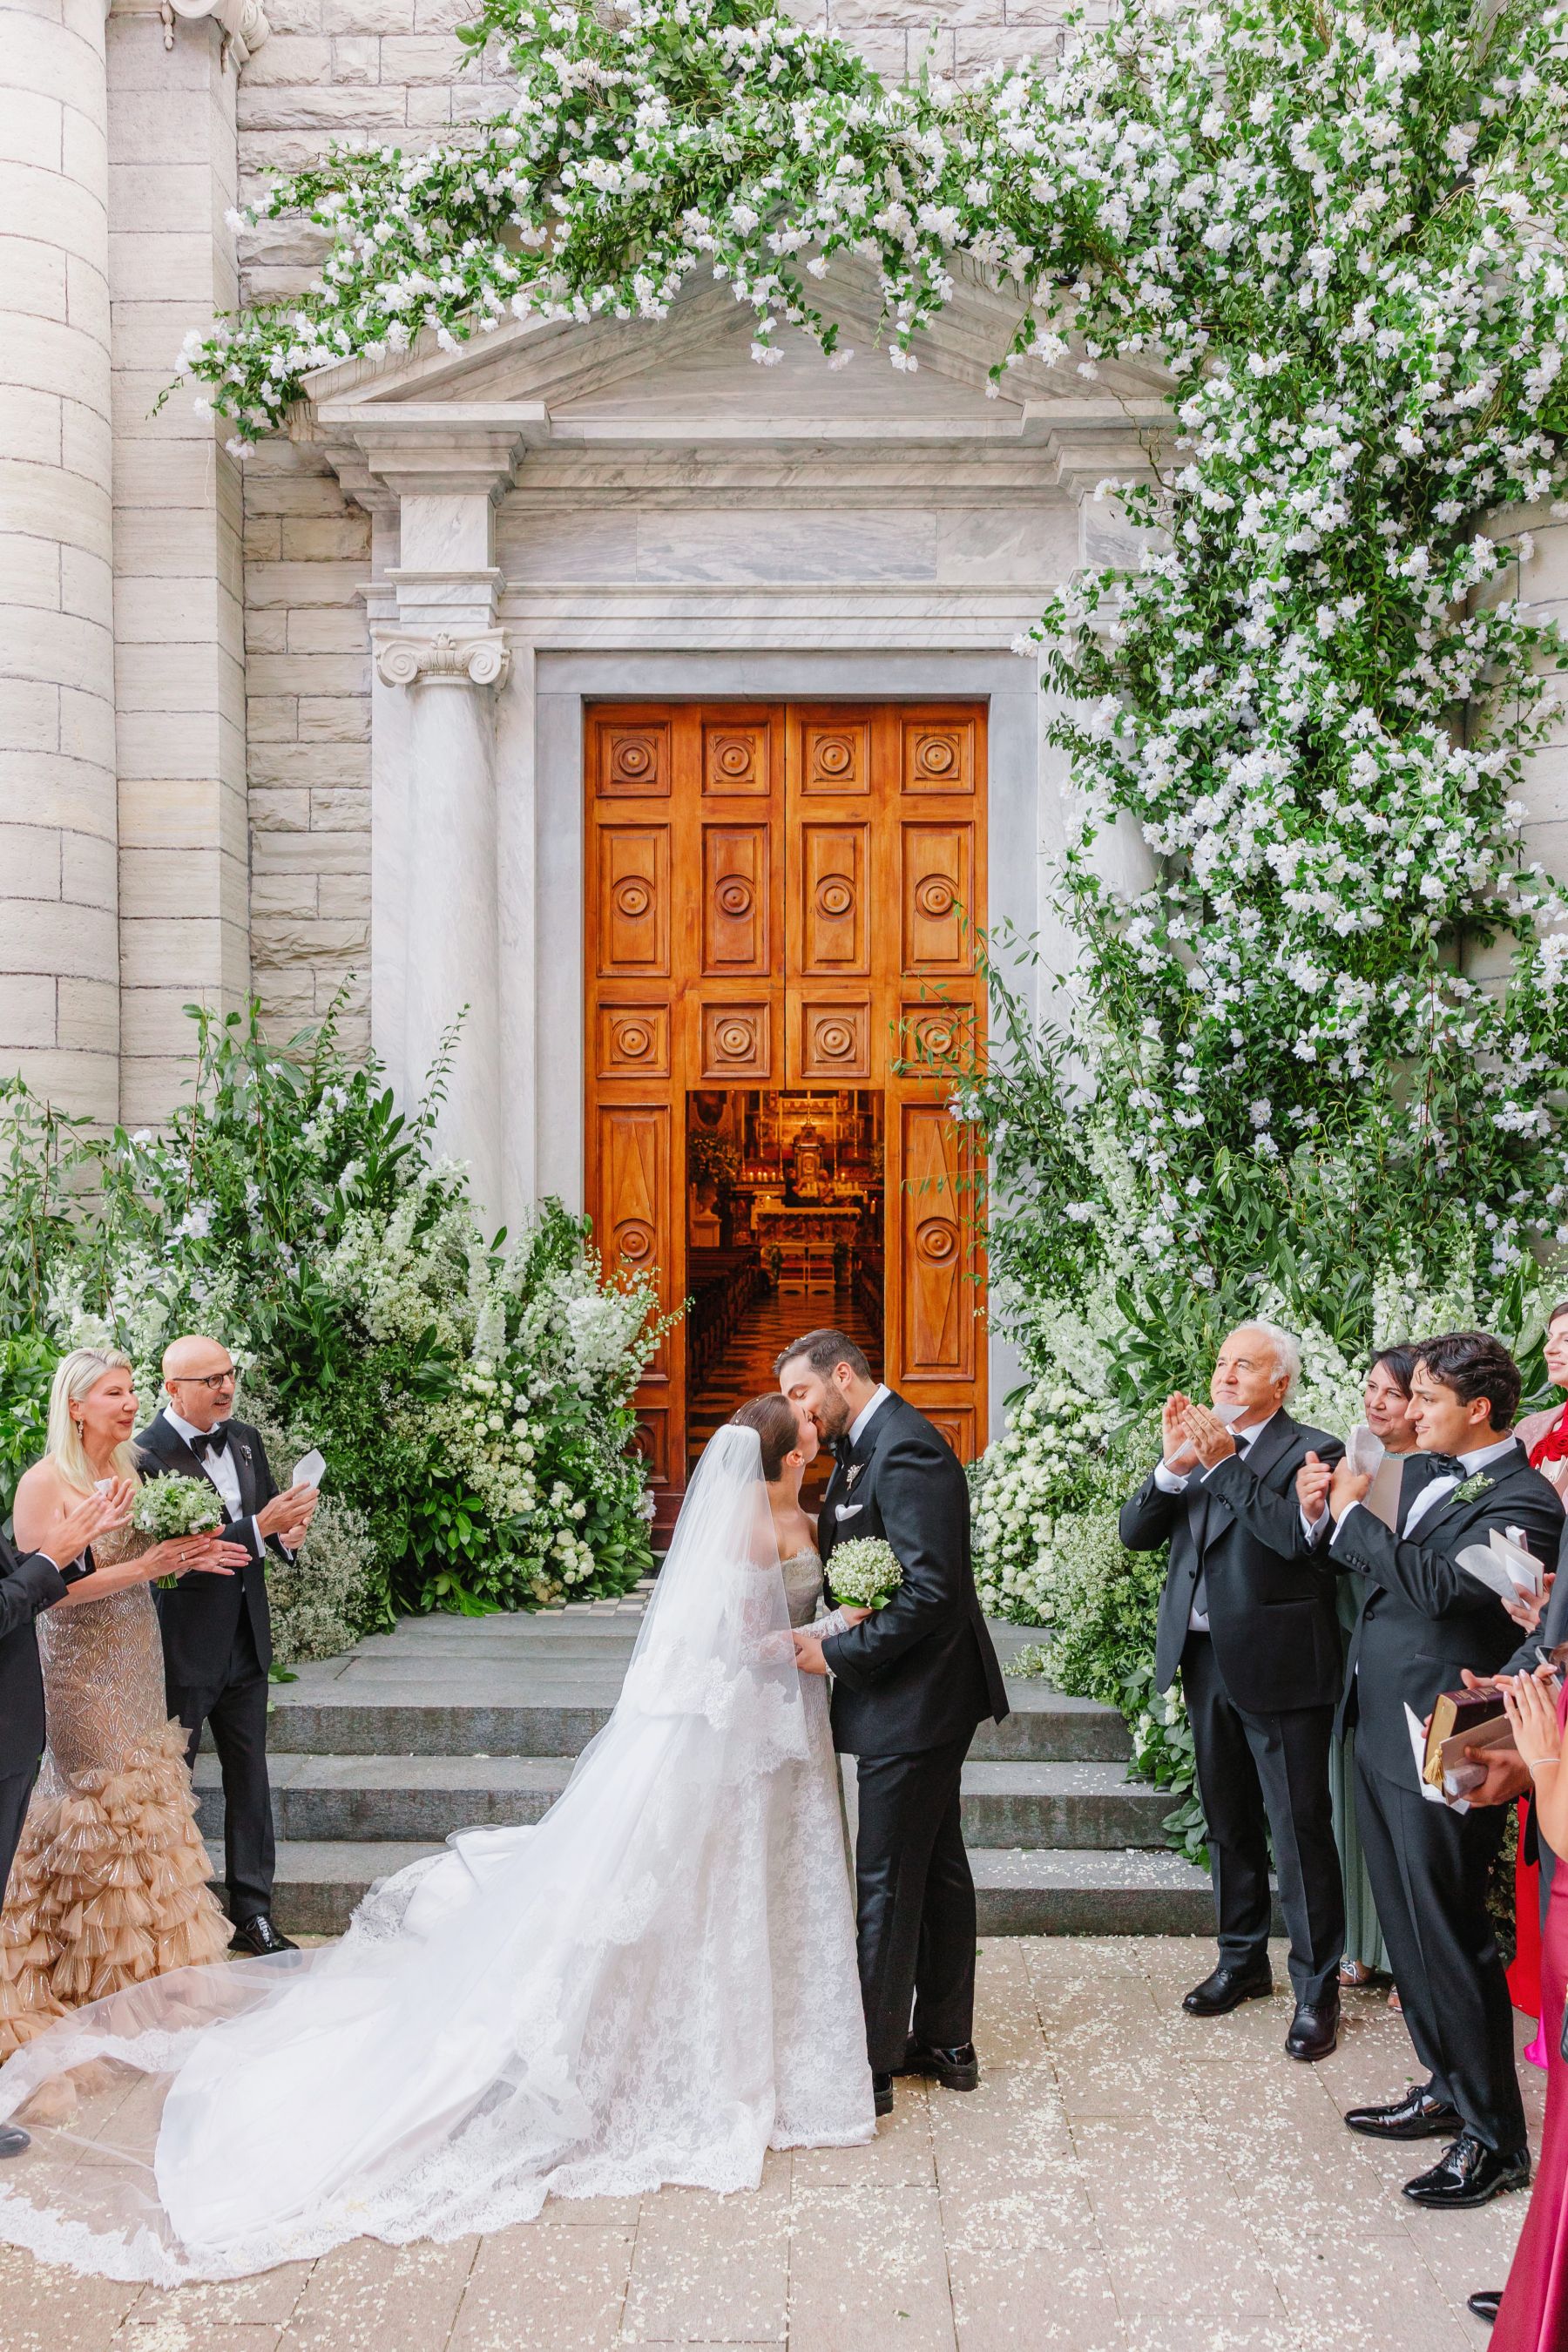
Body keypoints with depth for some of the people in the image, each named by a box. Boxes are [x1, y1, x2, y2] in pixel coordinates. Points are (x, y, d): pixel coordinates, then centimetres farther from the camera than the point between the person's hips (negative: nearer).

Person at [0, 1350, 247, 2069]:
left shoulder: (127, 1470, 6)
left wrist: (185, 1557, -3)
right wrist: (144, 1567, -24)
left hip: (136, 1661, 7)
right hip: (80, 1668, -7)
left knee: (144, 1799, 13)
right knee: (95, 1807, 3)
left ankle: (142, 1953, 28)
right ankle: (93, 1970, 19)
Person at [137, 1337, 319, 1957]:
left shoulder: (245, 1439, 6)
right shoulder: (146, 1457, -16)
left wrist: (290, 1532, -11)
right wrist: (260, 1527, -30)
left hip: (245, 1639, 7)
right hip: (183, 1648, -6)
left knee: (250, 1778, 12)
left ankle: (252, 1913, 22)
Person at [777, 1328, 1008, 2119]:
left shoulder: (905, 1450, -20)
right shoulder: (865, 1447, 12)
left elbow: (932, 1590, -26)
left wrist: (839, 1654, -20)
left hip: (912, 1698, -10)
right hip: (923, 1696, 10)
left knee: (886, 1882, -2)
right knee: (938, 1867, 17)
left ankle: (870, 2066, 8)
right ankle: (946, 2043, 29)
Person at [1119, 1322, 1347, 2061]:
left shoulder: (1311, 1452, -8)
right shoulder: (1196, 1443, 9)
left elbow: (1296, 1535, -26)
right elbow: (1135, 1532, 1)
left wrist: (1224, 1462, -24)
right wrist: (1175, 1465, -14)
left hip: (1279, 1664, -6)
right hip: (1206, 1660, 6)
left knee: (1299, 1826, 0)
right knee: (1228, 1819, 18)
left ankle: (1317, 1987, 12)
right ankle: (1242, 1960, 33)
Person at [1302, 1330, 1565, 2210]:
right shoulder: (1422, 1470, 8)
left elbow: (1435, 1582, -29)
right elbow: (1378, 1568, 17)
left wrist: (1352, 1513, -17)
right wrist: (1325, 1514, -1)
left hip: (1439, 1748, -8)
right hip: (1382, 1731, 8)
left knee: (1449, 1939, 0)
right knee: (1410, 1929, 19)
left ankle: (1496, 2137, 14)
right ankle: (1447, 2092, 35)